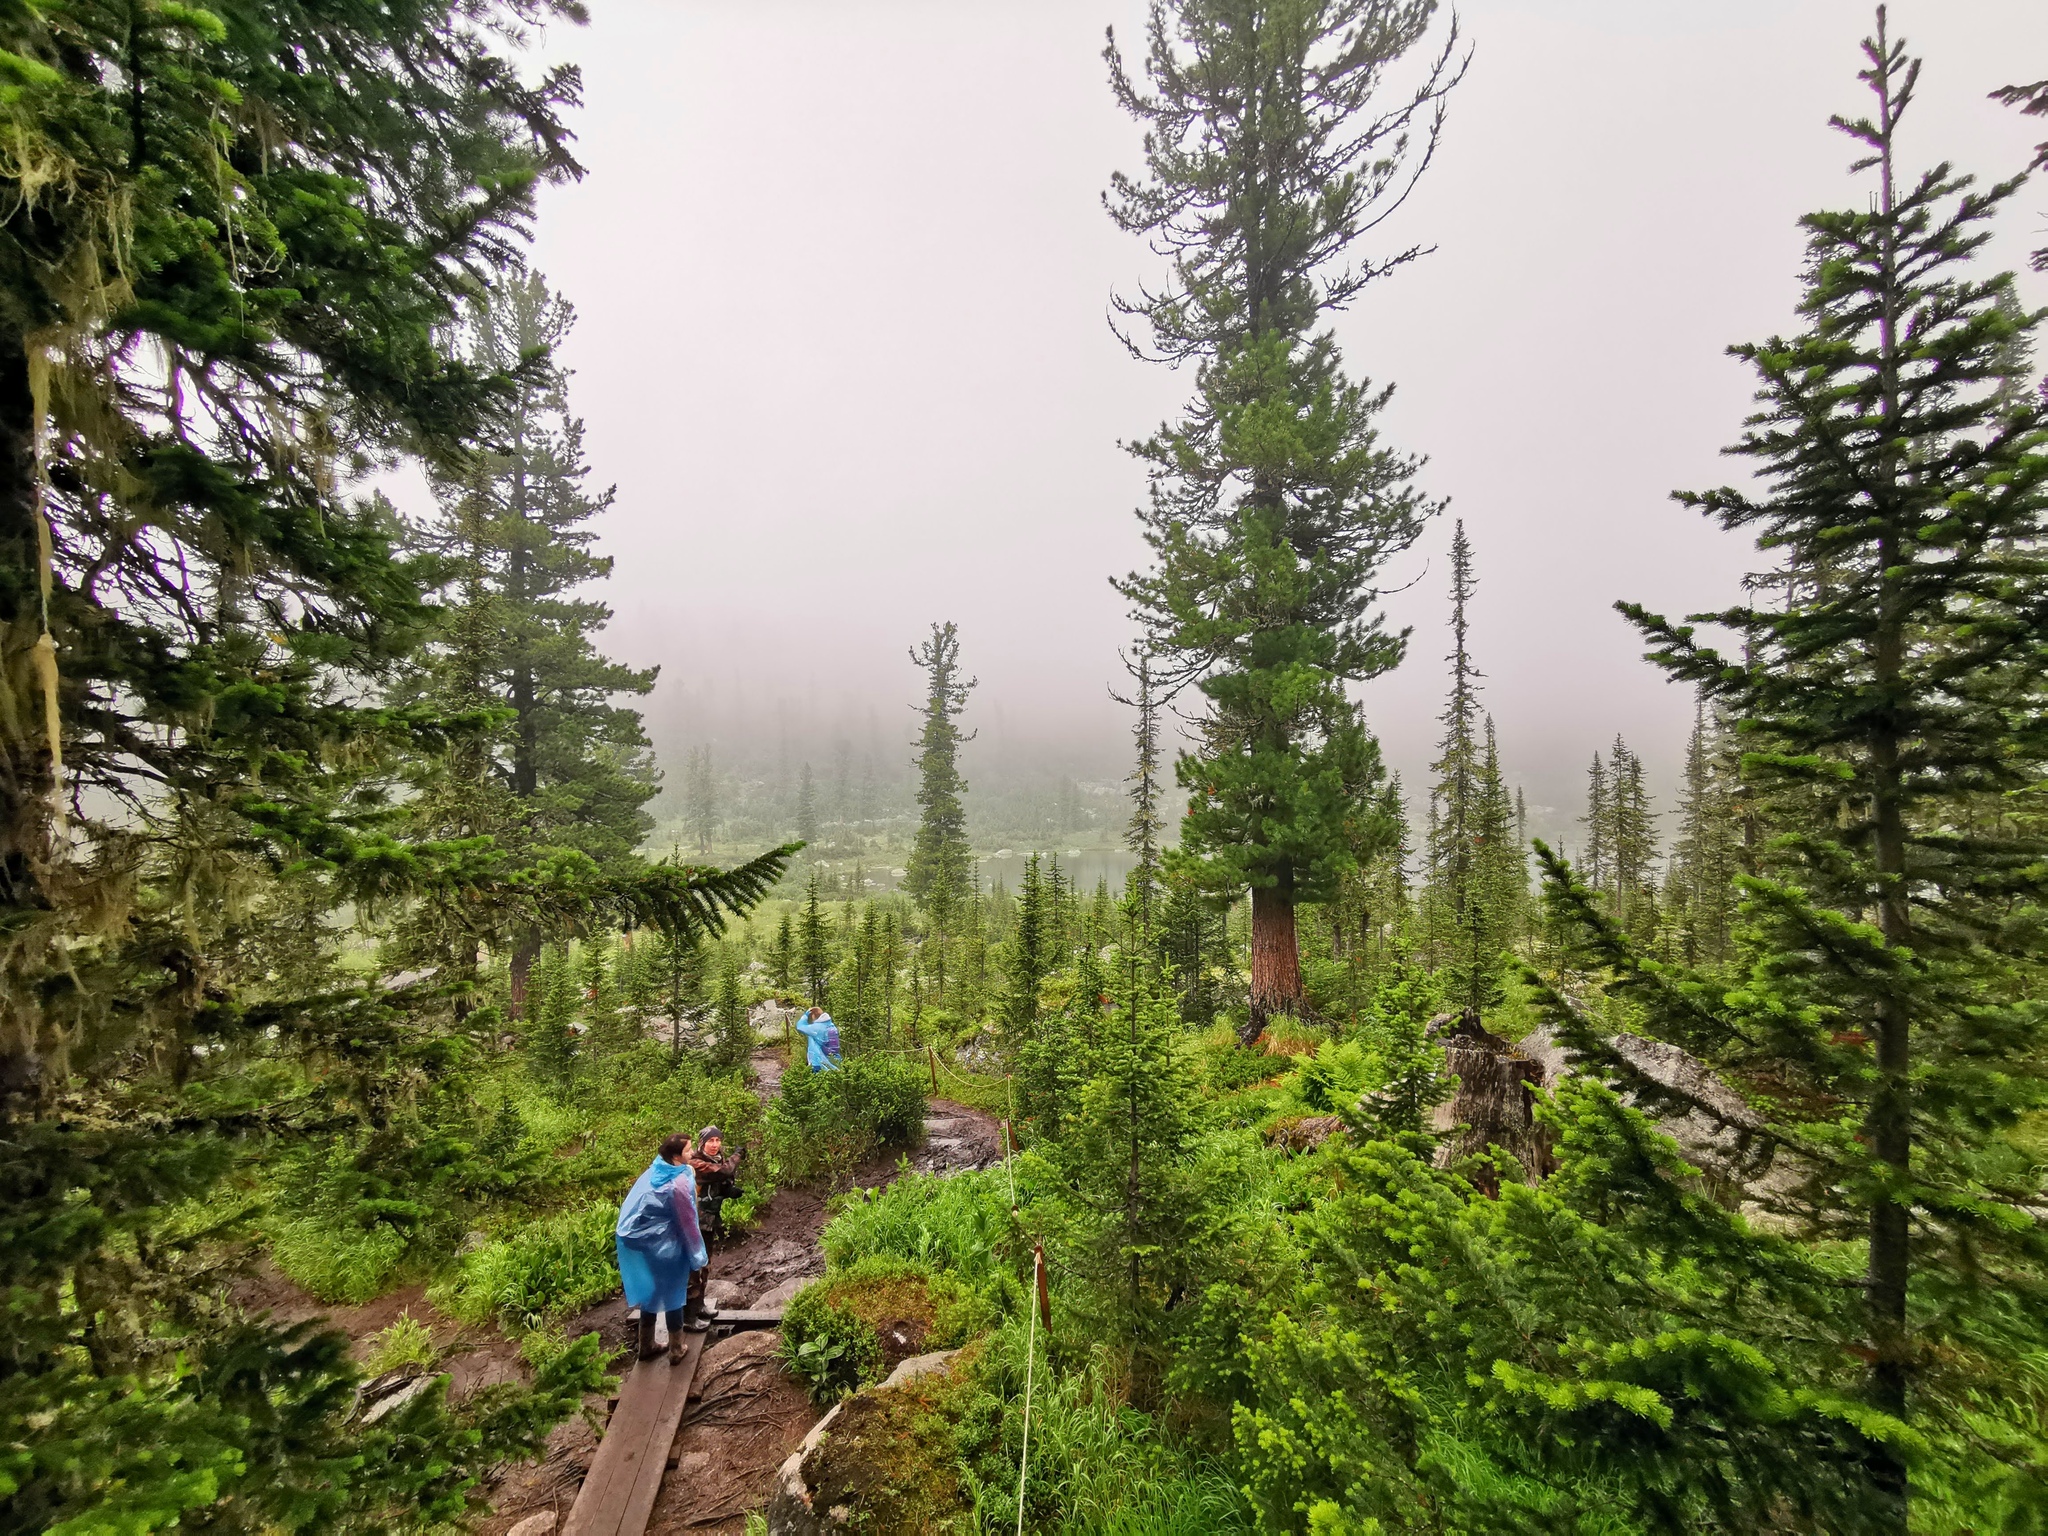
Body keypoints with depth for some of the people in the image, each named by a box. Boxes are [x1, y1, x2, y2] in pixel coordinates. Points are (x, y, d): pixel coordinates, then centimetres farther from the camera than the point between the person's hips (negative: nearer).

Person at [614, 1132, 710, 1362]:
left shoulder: (654, 1172, -1)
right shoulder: (680, 1182, -25)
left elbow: (633, 1205, 9)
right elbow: (687, 1223, -18)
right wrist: (699, 1255, -6)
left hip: (641, 1242, 7)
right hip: (665, 1247, -7)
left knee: (649, 1293, 22)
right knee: (673, 1295, 11)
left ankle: (646, 1347, 36)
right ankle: (676, 1351, 25)